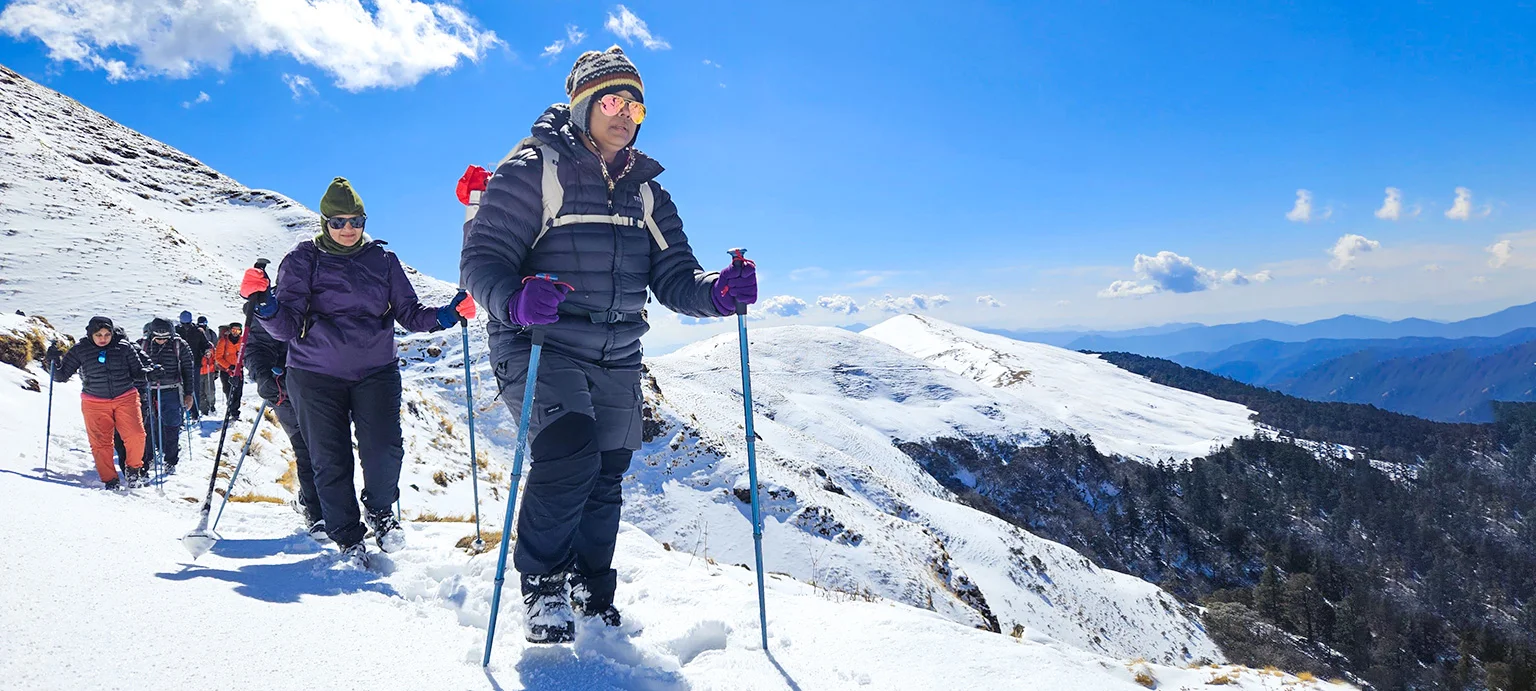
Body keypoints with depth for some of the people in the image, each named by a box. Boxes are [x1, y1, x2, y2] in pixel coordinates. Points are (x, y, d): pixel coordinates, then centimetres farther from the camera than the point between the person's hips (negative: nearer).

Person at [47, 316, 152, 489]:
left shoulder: (124, 347, 0)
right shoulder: (80, 350, 1)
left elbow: (137, 371, 10)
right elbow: (62, 375, 7)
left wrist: (145, 375, -12)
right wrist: (54, 362, -11)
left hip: (126, 398, 0)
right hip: (95, 402, 1)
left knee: (135, 435, -13)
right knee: (100, 443, -2)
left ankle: (134, 469, 11)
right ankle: (110, 480, 11)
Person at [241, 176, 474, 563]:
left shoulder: (383, 260, 9)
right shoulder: (303, 260, 3)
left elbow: (408, 313, 9)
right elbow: (288, 328, -2)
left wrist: (443, 316, -10)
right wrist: (265, 306, -23)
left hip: (376, 370, 1)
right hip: (316, 374, -1)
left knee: (384, 450, -14)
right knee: (331, 461, 1)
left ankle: (381, 511, 16)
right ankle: (347, 539, 18)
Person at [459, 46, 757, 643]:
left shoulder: (646, 192, 14)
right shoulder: (532, 169, -4)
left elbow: (673, 278, 7)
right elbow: (481, 258, -10)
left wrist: (717, 291, -16)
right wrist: (516, 300, -32)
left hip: (615, 359, 6)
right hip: (539, 345, -5)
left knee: (605, 479, 10)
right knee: (570, 451, -26)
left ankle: (591, 595, 32)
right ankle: (543, 584, -3)